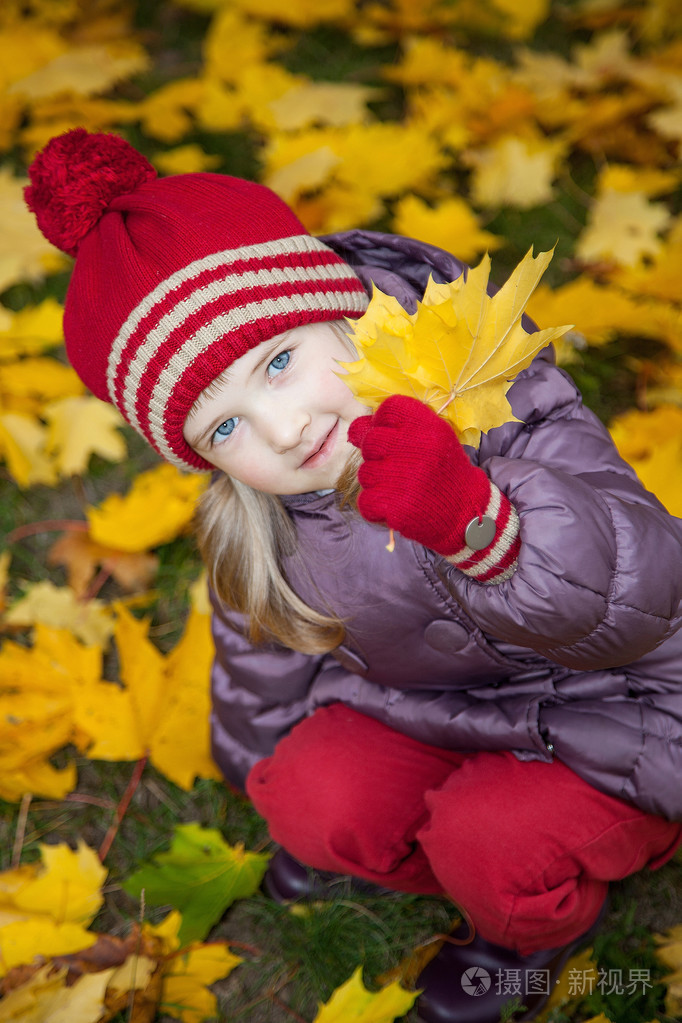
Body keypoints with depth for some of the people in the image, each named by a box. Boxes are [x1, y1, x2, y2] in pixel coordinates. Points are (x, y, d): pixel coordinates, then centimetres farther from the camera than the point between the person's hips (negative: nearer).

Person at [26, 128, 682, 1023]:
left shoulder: (490, 409, -33)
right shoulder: (257, 517, -12)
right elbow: (264, 632, 10)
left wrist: (476, 517, -62)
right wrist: (253, 761, 26)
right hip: (431, 706, 5)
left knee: (492, 842, -25)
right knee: (313, 803, -15)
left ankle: (545, 925, 12)